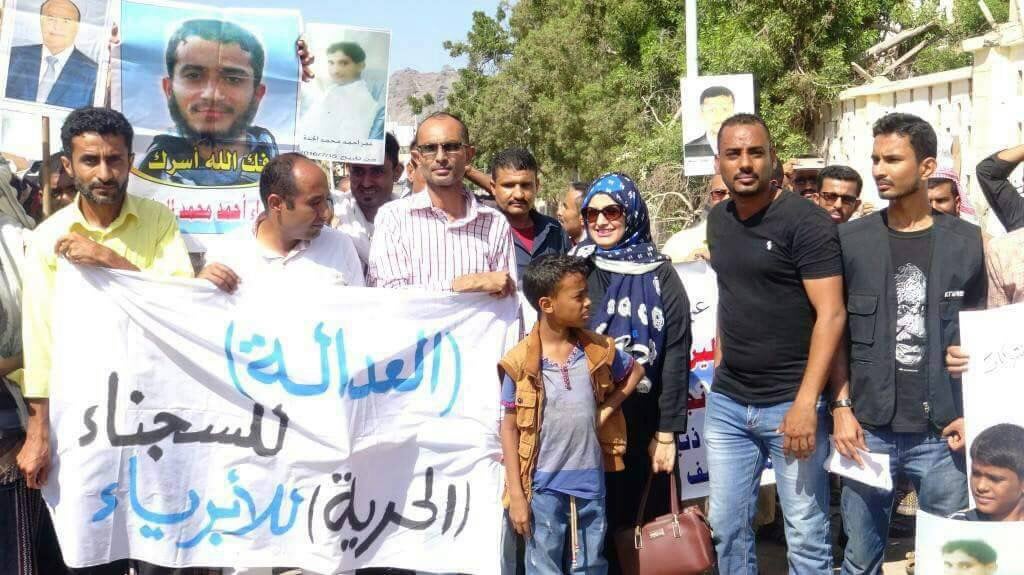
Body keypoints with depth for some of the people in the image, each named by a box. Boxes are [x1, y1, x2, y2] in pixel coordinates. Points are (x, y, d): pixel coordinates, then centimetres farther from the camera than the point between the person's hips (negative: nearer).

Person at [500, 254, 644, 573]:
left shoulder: (599, 350, -1)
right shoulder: (520, 363, -11)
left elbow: (635, 371, 20)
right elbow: (510, 428, -6)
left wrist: (608, 408, 3)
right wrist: (516, 495, -9)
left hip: (591, 483, 3)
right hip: (543, 487, -3)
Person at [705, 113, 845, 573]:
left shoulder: (806, 222, -12)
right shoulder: (718, 220, 9)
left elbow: (831, 315, -16)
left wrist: (806, 403, -22)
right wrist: (720, 362, 13)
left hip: (790, 403, -6)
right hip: (726, 403, 6)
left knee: (806, 537, 4)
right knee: (727, 527, 12)